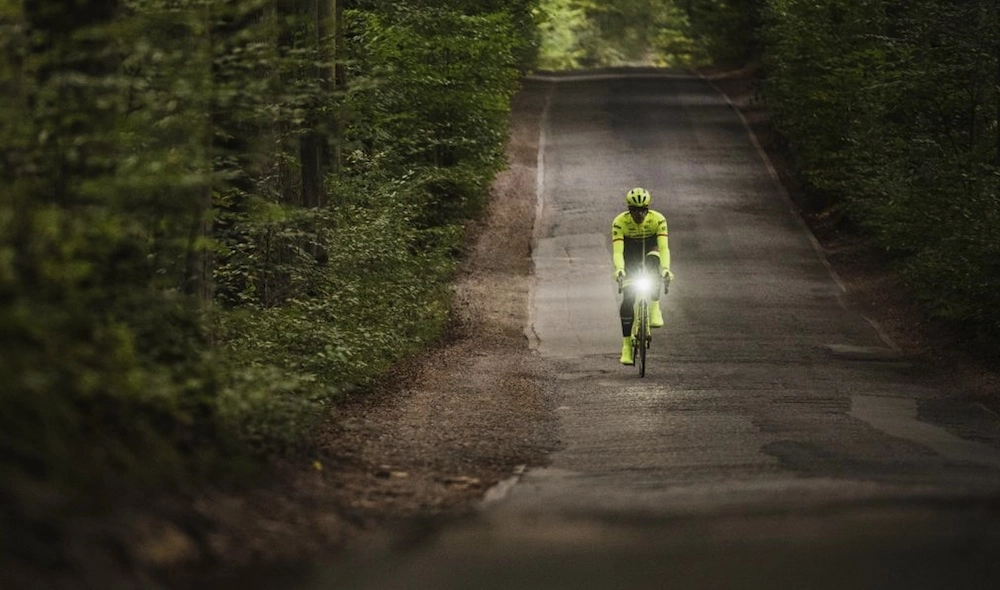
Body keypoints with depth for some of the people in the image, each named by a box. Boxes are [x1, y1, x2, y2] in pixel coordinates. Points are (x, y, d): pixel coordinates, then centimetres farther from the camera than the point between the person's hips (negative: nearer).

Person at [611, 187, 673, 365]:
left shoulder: (658, 219, -27)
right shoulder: (620, 222, -28)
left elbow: (664, 247, -36)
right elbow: (617, 250, -35)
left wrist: (665, 268, -53)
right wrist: (619, 269, -55)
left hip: (650, 249, 0)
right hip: (630, 255, 0)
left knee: (653, 261, -38)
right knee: (628, 298, -13)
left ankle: (654, 310, -30)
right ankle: (627, 346, -6)